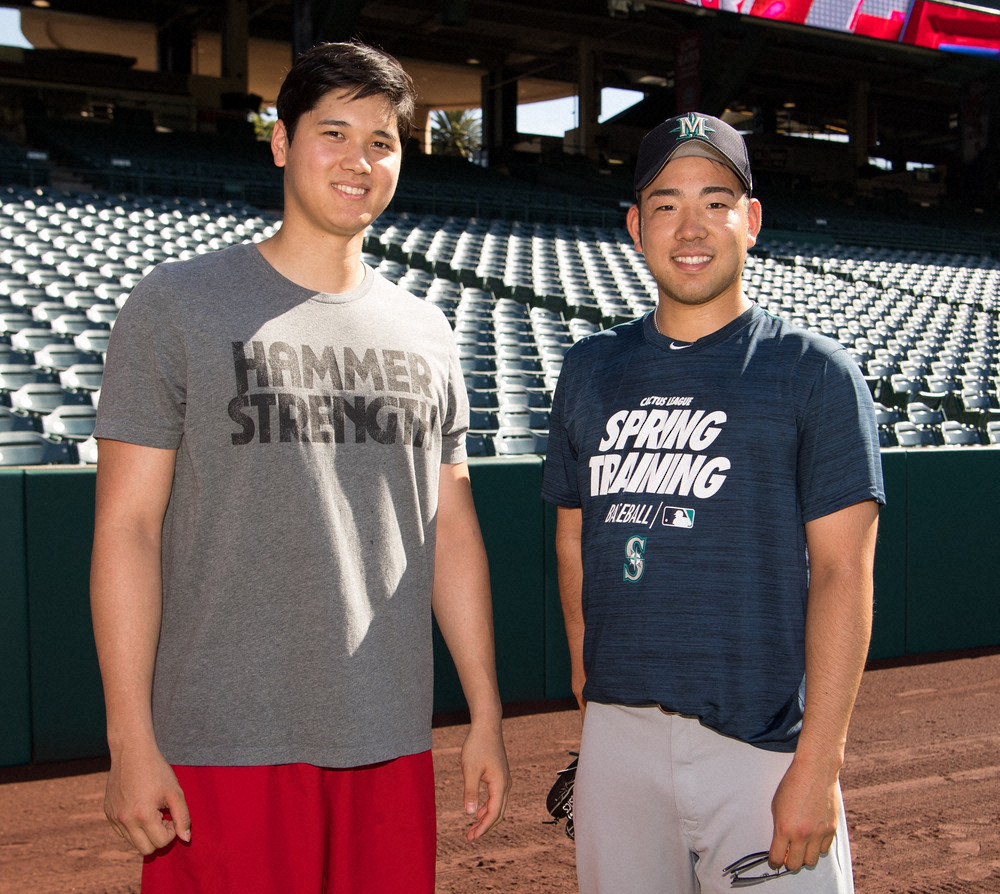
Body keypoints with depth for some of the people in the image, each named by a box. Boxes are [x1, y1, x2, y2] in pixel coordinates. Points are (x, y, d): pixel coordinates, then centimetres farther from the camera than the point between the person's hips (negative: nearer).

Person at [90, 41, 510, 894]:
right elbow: (128, 526, -6)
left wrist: (486, 716, 9)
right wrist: (131, 740, -12)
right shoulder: (177, 304, -2)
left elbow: (451, 535, 12)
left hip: (391, 744, 4)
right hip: (223, 750, -4)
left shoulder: (427, 333, 11)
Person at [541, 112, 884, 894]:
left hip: (764, 742, -4)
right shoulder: (591, 369, 10)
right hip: (616, 734, 4)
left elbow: (843, 573, -8)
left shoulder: (816, 373, -3)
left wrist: (818, 765, -14)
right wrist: (588, 686, 12)